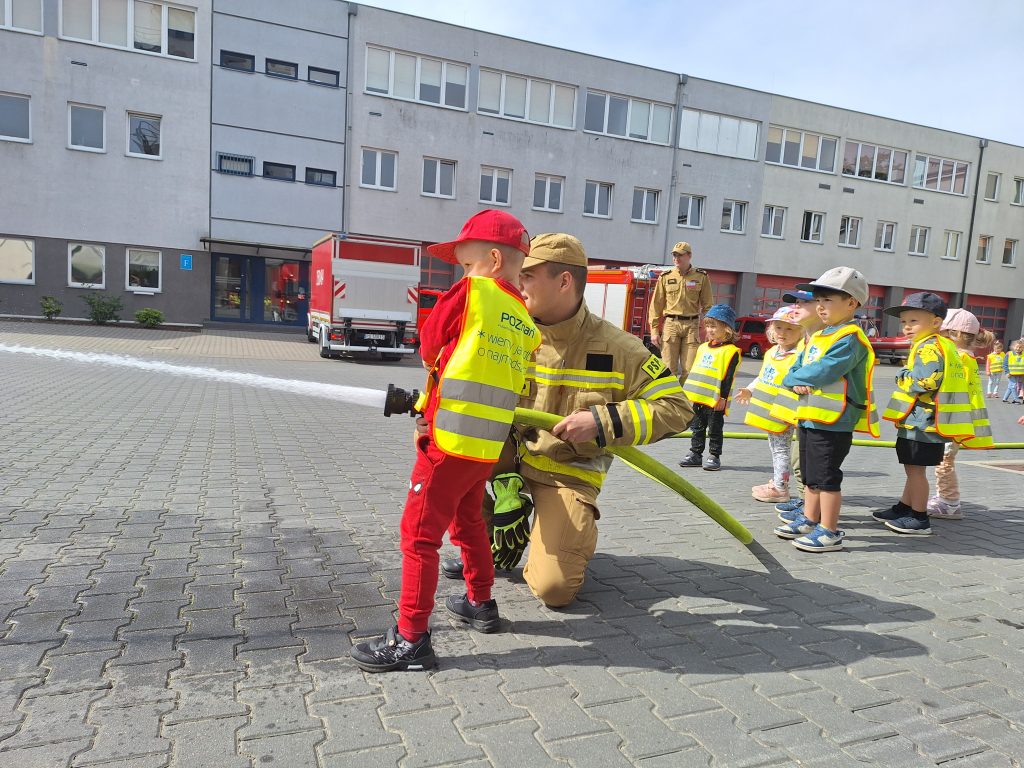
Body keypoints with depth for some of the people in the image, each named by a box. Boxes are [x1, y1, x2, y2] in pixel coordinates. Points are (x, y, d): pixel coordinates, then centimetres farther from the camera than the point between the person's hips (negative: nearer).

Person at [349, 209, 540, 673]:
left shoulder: (471, 292, -7)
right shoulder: (528, 324, 10)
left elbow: (428, 348, 2)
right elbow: (515, 381, 10)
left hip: (449, 440, -7)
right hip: (489, 445, 8)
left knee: (420, 534, 0)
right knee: (467, 522, 25)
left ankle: (411, 639, 4)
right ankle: (481, 604, 39)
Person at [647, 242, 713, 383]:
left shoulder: (701, 277, 6)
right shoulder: (665, 277, 8)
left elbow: (708, 306, 5)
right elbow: (656, 305, 7)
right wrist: (654, 330, 1)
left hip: (692, 325, 0)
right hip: (670, 324, 0)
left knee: (689, 370, -1)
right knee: (669, 368, -1)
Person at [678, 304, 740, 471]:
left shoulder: (730, 351, -9)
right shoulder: (703, 348, 14)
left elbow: (728, 377, -13)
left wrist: (723, 397, -16)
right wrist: (688, 392, 17)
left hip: (715, 400, -7)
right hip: (697, 398, 7)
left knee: (714, 429, 3)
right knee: (697, 428, 13)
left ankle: (714, 456, 12)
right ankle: (695, 454, 22)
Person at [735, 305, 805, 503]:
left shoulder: (798, 357, -17)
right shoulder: (771, 353, 10)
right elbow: (762, 377, 21)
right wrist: (750, 390, 14)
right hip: (767, 411, 9)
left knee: (781, 449, -1)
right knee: (774, 448, 19)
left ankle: (780, 488, 6)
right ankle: (775, 482, 32)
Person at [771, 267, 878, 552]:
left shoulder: (850, 338, -14)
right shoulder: (817, 337, 15)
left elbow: (822, 373, -24)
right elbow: (792, 372, 12)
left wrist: (798, 376, -7)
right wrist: (796, 382, -10)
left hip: (832, 421, -9)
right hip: (808, 416, 9)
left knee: (826, 477, -2)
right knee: (810, 476, 19)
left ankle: (830, 532, 7)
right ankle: (809, 520, 32)